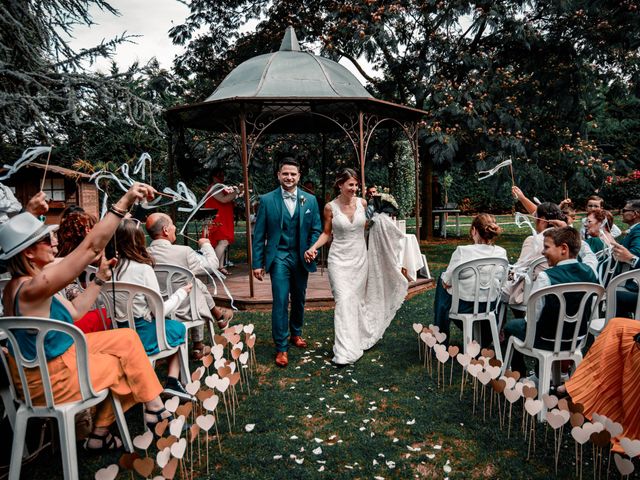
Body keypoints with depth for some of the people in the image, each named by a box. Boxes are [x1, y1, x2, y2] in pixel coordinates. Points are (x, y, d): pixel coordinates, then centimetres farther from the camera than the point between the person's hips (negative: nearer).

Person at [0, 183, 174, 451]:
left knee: (127, 339, 9)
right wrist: (125, 202, -38)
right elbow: (91, 246, -37)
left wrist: (100, 279, 1)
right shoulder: (32, 288, -30)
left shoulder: (22, 284, 1)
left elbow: (73, 312, 7)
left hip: (57, 355, 9)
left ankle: (153, 406, 17)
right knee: (124, 365, 9)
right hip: (51, 377, -9)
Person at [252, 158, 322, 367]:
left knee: (299, 299, 17)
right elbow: (259, 234, -3)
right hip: (279, 257, -3)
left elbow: (316, 230, 7)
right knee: (280, 301, -6)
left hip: (301, 257, 3)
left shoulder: (310, 200, 2)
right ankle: (281, 347, 5)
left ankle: (296, 333, 39)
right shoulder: (267, 200, -4)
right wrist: (257, 263, -5)